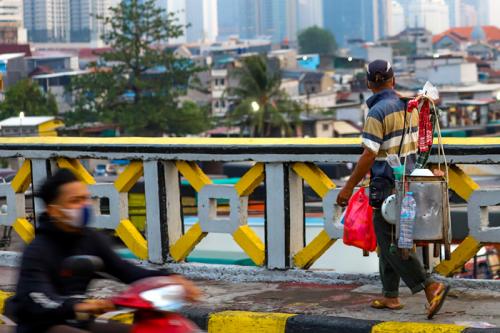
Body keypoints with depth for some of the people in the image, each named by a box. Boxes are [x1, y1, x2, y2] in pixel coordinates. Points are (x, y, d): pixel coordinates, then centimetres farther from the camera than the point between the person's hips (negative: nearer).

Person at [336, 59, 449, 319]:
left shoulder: (377, 112, -17)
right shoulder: (408, 106, 6)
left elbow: (369, 155, -20)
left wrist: (348, 188, -14)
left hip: (387, 186, -8)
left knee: (390, 243, -5)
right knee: (388, 238, 15)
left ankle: (430, 287, -15)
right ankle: (390, 295, 18)